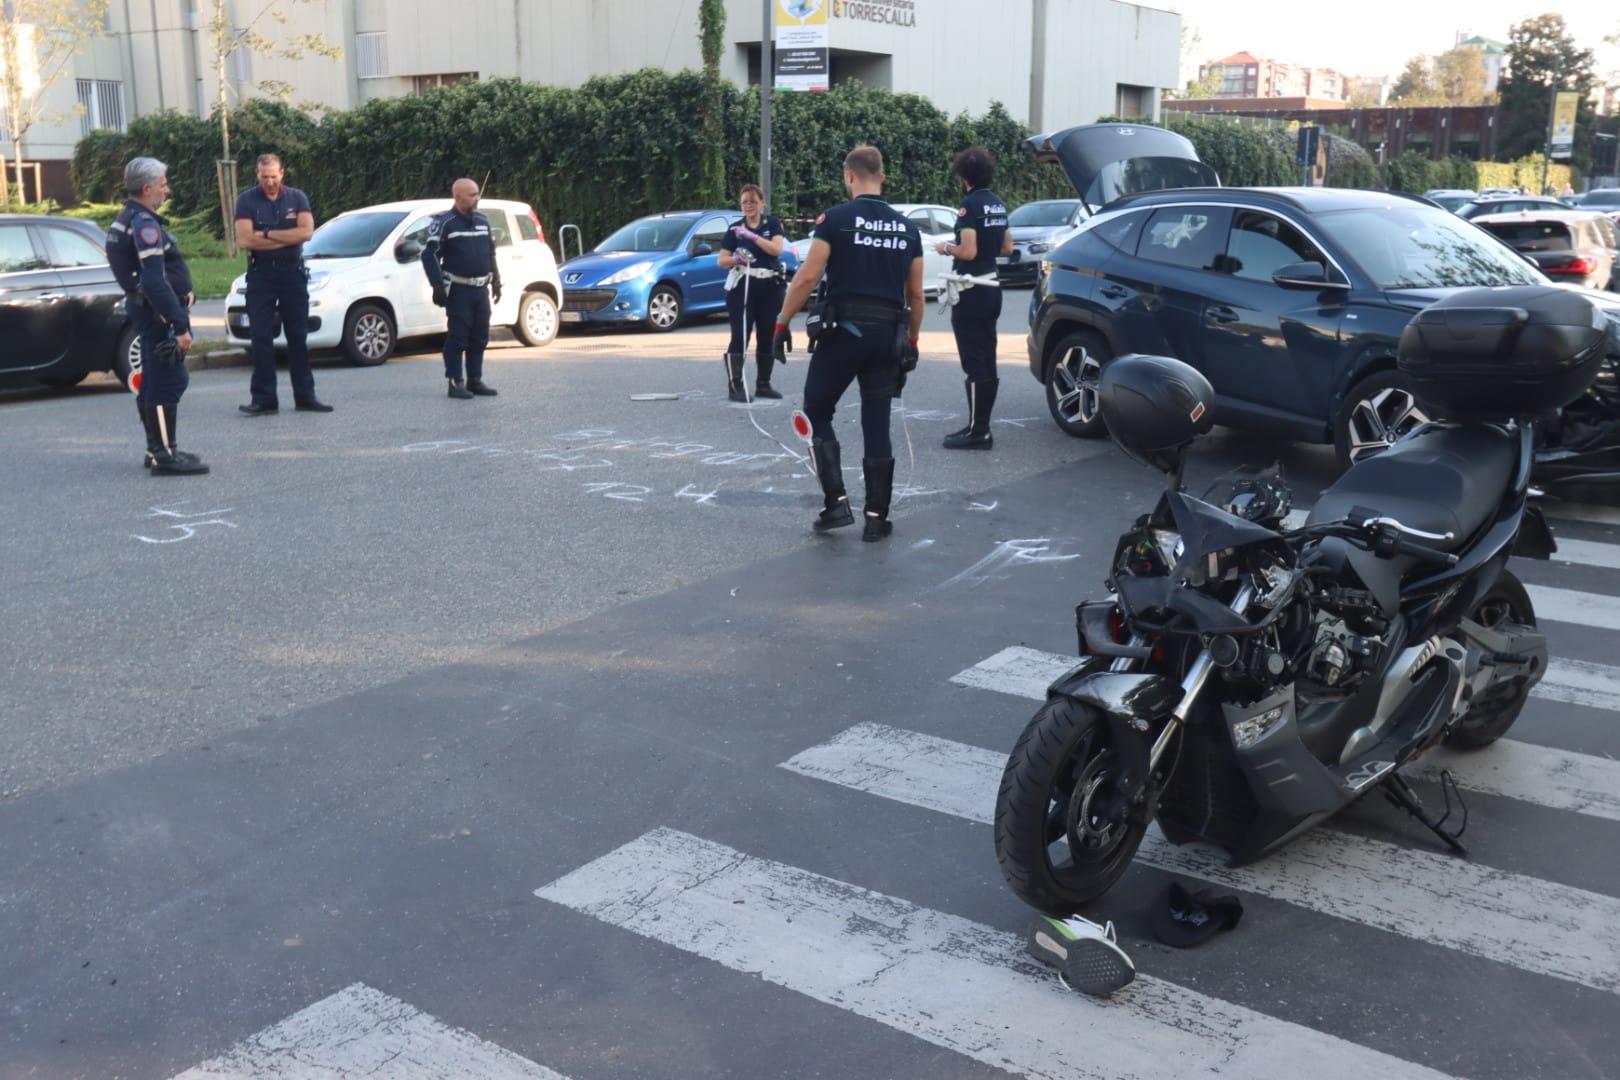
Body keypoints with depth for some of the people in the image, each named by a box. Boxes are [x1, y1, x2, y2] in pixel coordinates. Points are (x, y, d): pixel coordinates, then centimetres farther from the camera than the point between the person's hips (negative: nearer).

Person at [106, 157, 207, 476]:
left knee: (152, 383, 16)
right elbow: (155, 282, -27)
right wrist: (180, 325, -28)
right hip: (158, 313, -11)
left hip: (145, 309, 11)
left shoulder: (127, 219, 15)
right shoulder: (145, 224, -18)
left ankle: (157, 449, 25)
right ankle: (165, 456, -8)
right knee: (168, 383, -9)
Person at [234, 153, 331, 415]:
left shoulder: (296, 198, 5)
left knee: (298, 337, 5)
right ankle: (263, 398, 1)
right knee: (261, 338, -2)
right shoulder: (246, 200, 0)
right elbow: (244, 240, -12)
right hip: (260, 274, -1)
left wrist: (266, 234, -12)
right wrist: (287, 238, -10)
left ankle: (305, 396, 11)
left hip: (293, 273, 1)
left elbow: (306, 231, -11)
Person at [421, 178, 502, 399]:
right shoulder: (444, 223, -7)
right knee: (458, 337, -5)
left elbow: (491, 252, 22)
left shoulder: (483, 221, 12)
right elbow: (429, 255, -8)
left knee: (480, 337, 9)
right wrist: (438, 286, -14)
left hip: (481, 289, 6)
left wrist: (496, 281, 18)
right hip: (458, 290, -6)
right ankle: (455, 383, 1)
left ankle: (475, 381, 17)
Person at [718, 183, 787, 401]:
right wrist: (735, 259, -16)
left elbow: (777, 249, -12)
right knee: (740, 336, -8)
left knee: (767, 337, 7)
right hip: (742, 286, -1)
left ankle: (763, 385, 16)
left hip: (770, 286, 1)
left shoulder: (772, 223, 5)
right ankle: (735, 385, -10)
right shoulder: (735, 229, 6)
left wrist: (752, 236, -19)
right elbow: (722, 261, 5)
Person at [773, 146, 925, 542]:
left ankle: (836, 503, 1)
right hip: (888, 334, 4)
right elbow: (915, 294, 12)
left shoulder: (836, 219, -5)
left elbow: (808, 276, -12)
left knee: (817, 413, 10)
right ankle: (876, 517, 10)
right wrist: (912, 340, 22)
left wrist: (783, 322, -5)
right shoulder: (906, 228, 10)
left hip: (843, 330, -4)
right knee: (877, 426, 9)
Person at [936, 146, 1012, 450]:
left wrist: (947, 248, -4)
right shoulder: (998, 204, 10)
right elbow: (1006, 248, 16)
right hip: (991, 287, 9)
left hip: (971, 291, -9)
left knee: (974, 362, -6)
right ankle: (981, 426, 19)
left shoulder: (970, 204, -16)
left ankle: (977, 432, -4)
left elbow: (968, 252, -22)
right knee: (986, 361, 12)